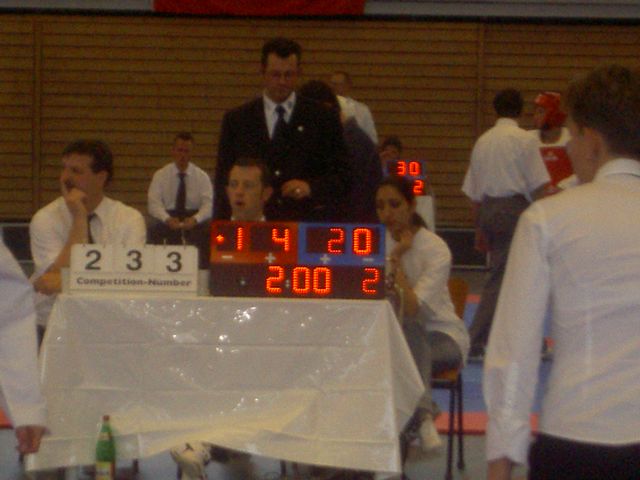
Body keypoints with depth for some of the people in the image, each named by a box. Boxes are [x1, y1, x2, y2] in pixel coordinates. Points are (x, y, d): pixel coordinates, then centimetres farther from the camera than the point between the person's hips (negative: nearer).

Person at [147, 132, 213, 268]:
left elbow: (208, 204, -9)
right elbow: (153, 203, -9)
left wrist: (195, 219, -30)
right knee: (154, 228, -33)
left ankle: (203, 268, -20)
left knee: (207, 230, -33)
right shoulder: (160, 175, 0)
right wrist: (167, 219, -30)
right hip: (168, 216, 0)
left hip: (194, 217, 0)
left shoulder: (202, 176, 1)